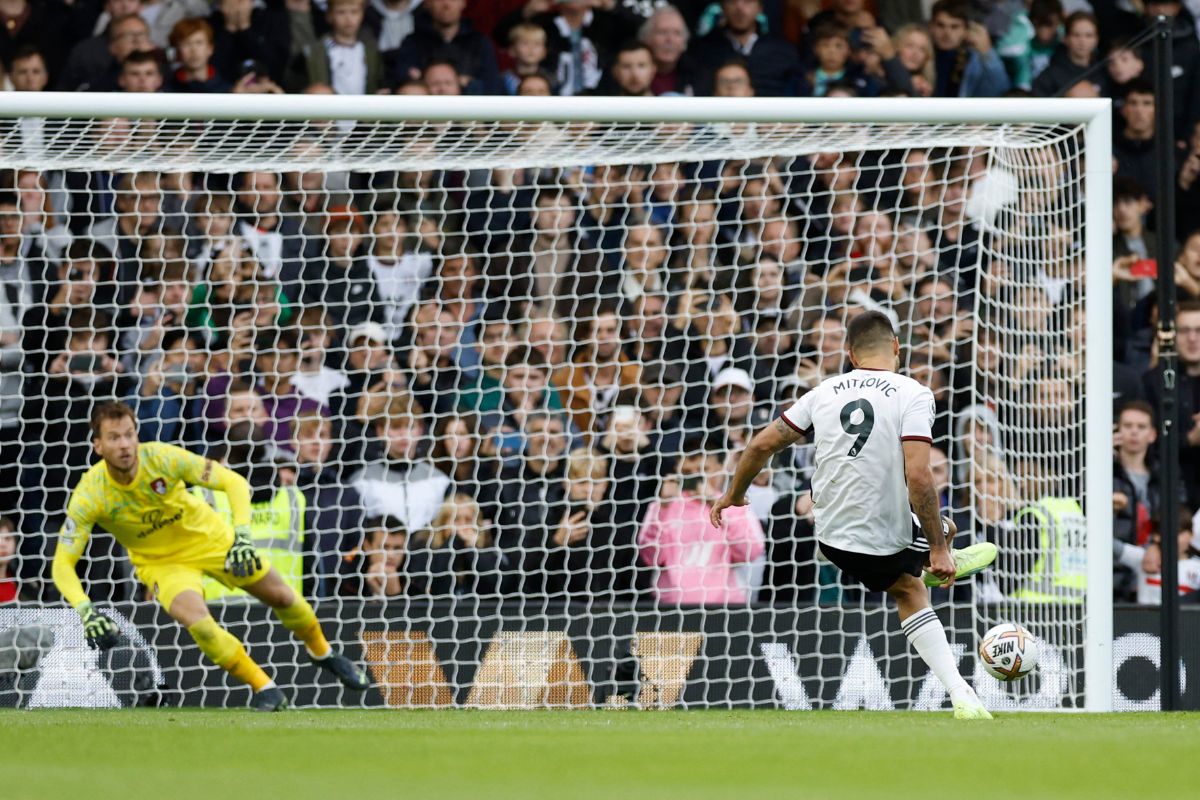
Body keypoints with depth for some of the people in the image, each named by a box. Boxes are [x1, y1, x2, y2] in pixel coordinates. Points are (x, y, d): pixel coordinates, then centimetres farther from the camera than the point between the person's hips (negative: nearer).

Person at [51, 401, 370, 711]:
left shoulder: (162, 458, -28)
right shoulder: (89, 495, -27)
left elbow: (235, 483, -21)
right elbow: (62, 565, -24)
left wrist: (242, 537, -36)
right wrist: (86, 611, -41)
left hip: (209, 537, 1)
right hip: (161, 562, -1)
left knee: (281, 596, 7)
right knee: (195, 618, -28)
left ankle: (323, 653, 40)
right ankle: (265, 690, -10)